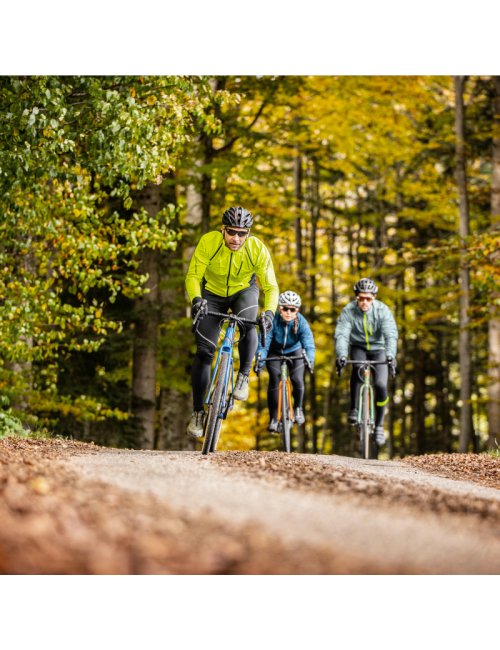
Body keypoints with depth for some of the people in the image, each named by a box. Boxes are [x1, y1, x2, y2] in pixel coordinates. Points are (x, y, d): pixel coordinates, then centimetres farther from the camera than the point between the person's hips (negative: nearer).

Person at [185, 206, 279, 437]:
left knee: (247, 325, -34)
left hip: (244, 291, 0)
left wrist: (269, 312, -41)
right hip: (213, 293, 0)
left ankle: (243, 376, -10)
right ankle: (198, 412, 3)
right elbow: (193, 276, -24)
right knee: (204, 351, -7)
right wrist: (196, 299, -44)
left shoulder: (258, 249, -27)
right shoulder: (208, 242, -29)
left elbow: (271, 287, -22)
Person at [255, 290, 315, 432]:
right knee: (274, 379, -18)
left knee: (297, 379, -16)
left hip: (294, 351, 1)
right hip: (275, 352, -1)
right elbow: (263, 343, -35)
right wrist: (259, 361, -53)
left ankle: (298, 407, 15)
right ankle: (273, 419, -6)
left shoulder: (301, 322, -29)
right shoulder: (272, 321, -31)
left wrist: (310, 360, -57)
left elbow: (309, 344, -37)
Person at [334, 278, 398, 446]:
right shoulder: (348, 311, -20)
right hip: (358, 348, 0)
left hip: (378, 349, 0)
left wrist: (390, 355, -49)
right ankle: (354, 410, -25)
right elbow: (341, 334, -30)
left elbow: (391, 334, -31)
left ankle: (379, 425, 2)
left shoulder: (382, 310, -21)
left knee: (381, 385, -15)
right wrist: (341, 355, -49)